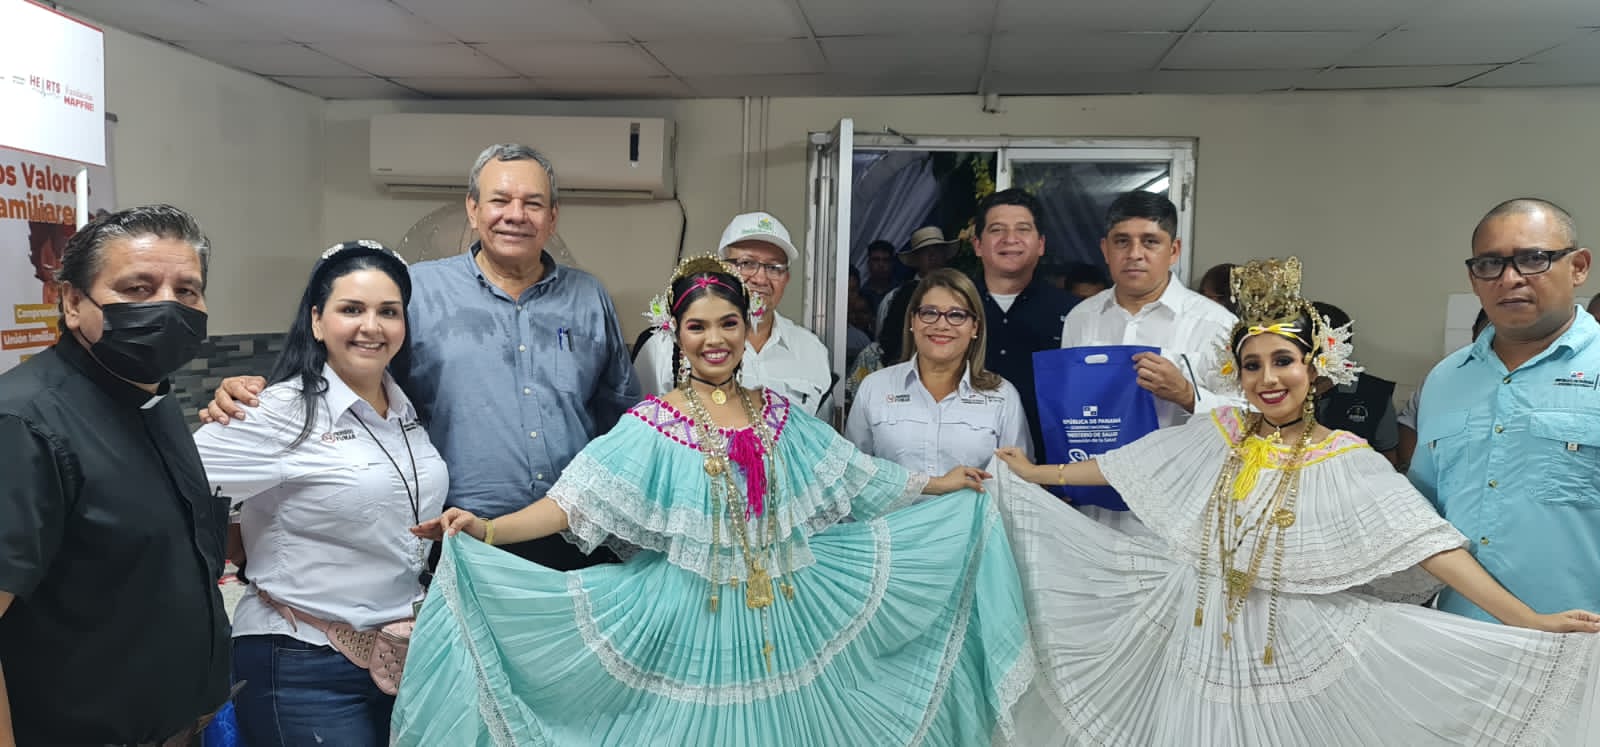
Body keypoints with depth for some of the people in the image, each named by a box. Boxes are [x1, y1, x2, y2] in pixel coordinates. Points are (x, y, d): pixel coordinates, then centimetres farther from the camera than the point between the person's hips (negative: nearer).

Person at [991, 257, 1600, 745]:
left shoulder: (1349, 463, -8)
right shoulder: (1215, 438, 1)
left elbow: (1430, 545, -15)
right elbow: (1117, 466, 8)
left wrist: (1530, 620, -22)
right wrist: (1034, 473, 12)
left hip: (1294, 657, -2)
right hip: (1204, 644, 3)